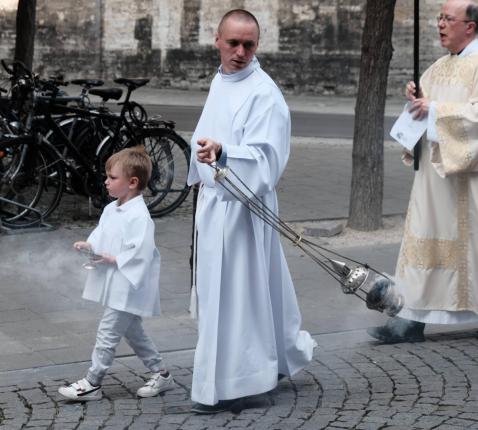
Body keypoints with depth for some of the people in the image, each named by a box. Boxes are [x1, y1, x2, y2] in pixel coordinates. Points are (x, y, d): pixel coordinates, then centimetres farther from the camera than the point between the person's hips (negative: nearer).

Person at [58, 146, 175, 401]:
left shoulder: (139, 216, -22)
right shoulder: (111, 210, 8)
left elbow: (141, 251, -26)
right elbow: (102, 235, 16)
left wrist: (114, 260, -23)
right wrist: (89, 245, -2)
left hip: (127, 288, -10)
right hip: (116, 286, 10)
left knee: (107, 333, -3)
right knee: (132, 332, 19)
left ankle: (92, 384, 7)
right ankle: (159, 374, 31)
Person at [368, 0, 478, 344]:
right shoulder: (441, 66, 13)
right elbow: (428, 105, 22)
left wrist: (434, 108, -19)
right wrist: (417, 98, 1)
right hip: (434, 167, 8)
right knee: (426, 238, 5)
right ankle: (414, 318, 7)